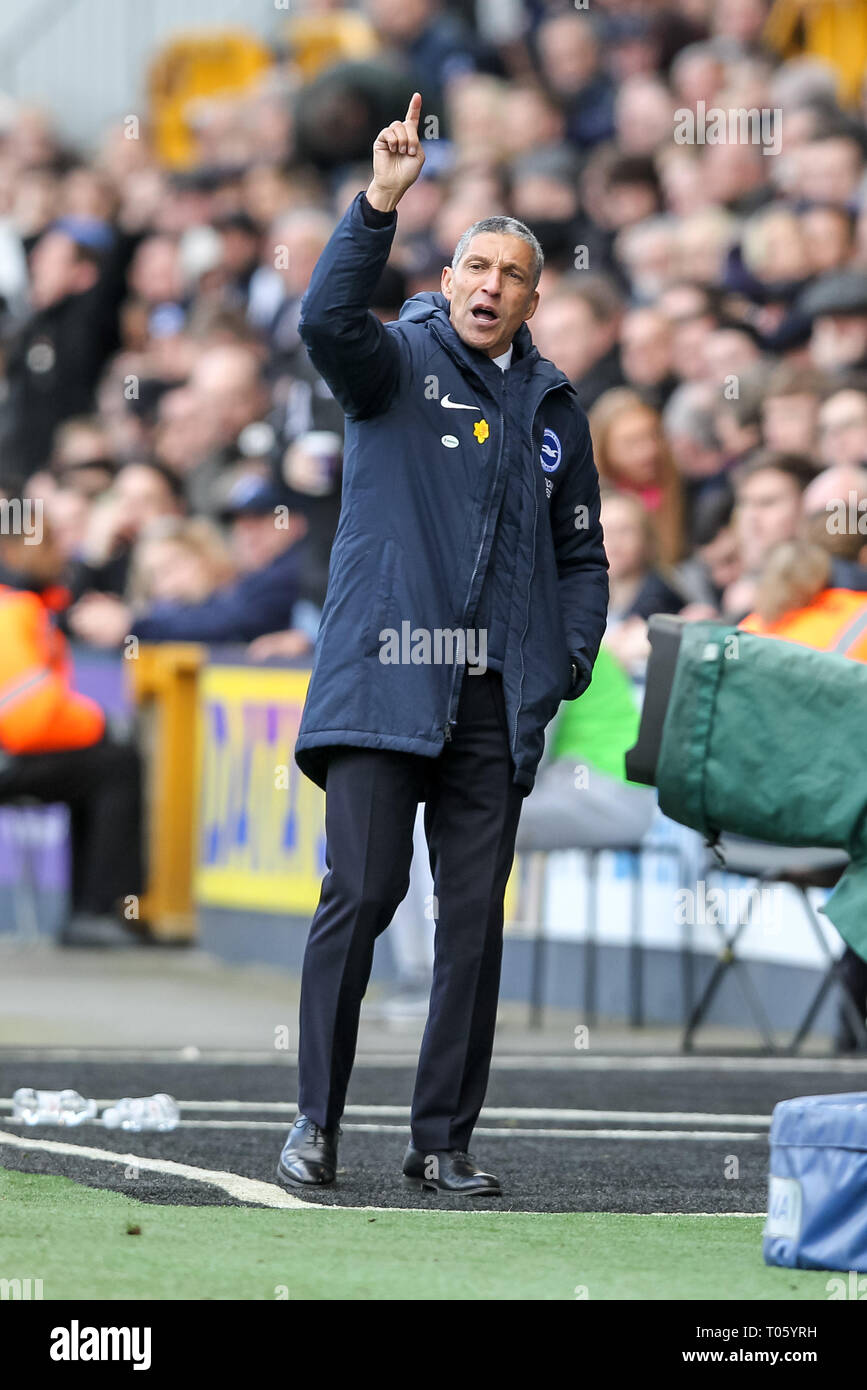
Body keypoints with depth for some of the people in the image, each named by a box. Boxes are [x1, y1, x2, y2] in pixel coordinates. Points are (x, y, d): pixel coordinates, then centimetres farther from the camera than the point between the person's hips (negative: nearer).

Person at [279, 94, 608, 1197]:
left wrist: (572, 660, 7)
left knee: (474, 919, 3)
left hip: (495, 702, 4)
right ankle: (317, 1122, -1)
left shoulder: (552, 408, 16)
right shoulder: (397, 362, 4)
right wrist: (380, 204, -29)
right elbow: (327, 320, -19)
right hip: (383, 682, -4)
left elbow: (581, 550, 22)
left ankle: (444, 1140, 10)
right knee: (360, 894, -10)